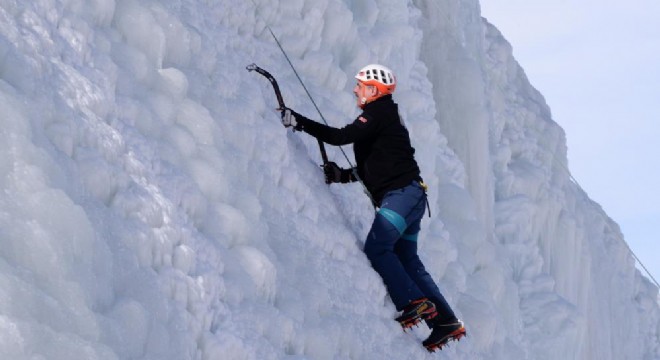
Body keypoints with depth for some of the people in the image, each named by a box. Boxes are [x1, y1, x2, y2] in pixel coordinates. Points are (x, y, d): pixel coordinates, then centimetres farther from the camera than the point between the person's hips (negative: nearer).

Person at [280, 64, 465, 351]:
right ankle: (445, 320, 8)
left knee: (377, 248, -17)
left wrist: (299, 122, -20)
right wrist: (344, 174, 11)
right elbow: (372, 166, 24)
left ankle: (415, 304, -20)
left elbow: (342, 136, -19)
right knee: (406, 259, 9)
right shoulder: (385, 116, 24)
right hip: (411, 196, 10)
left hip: (401, 194, -10)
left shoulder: (378, 113, -7)